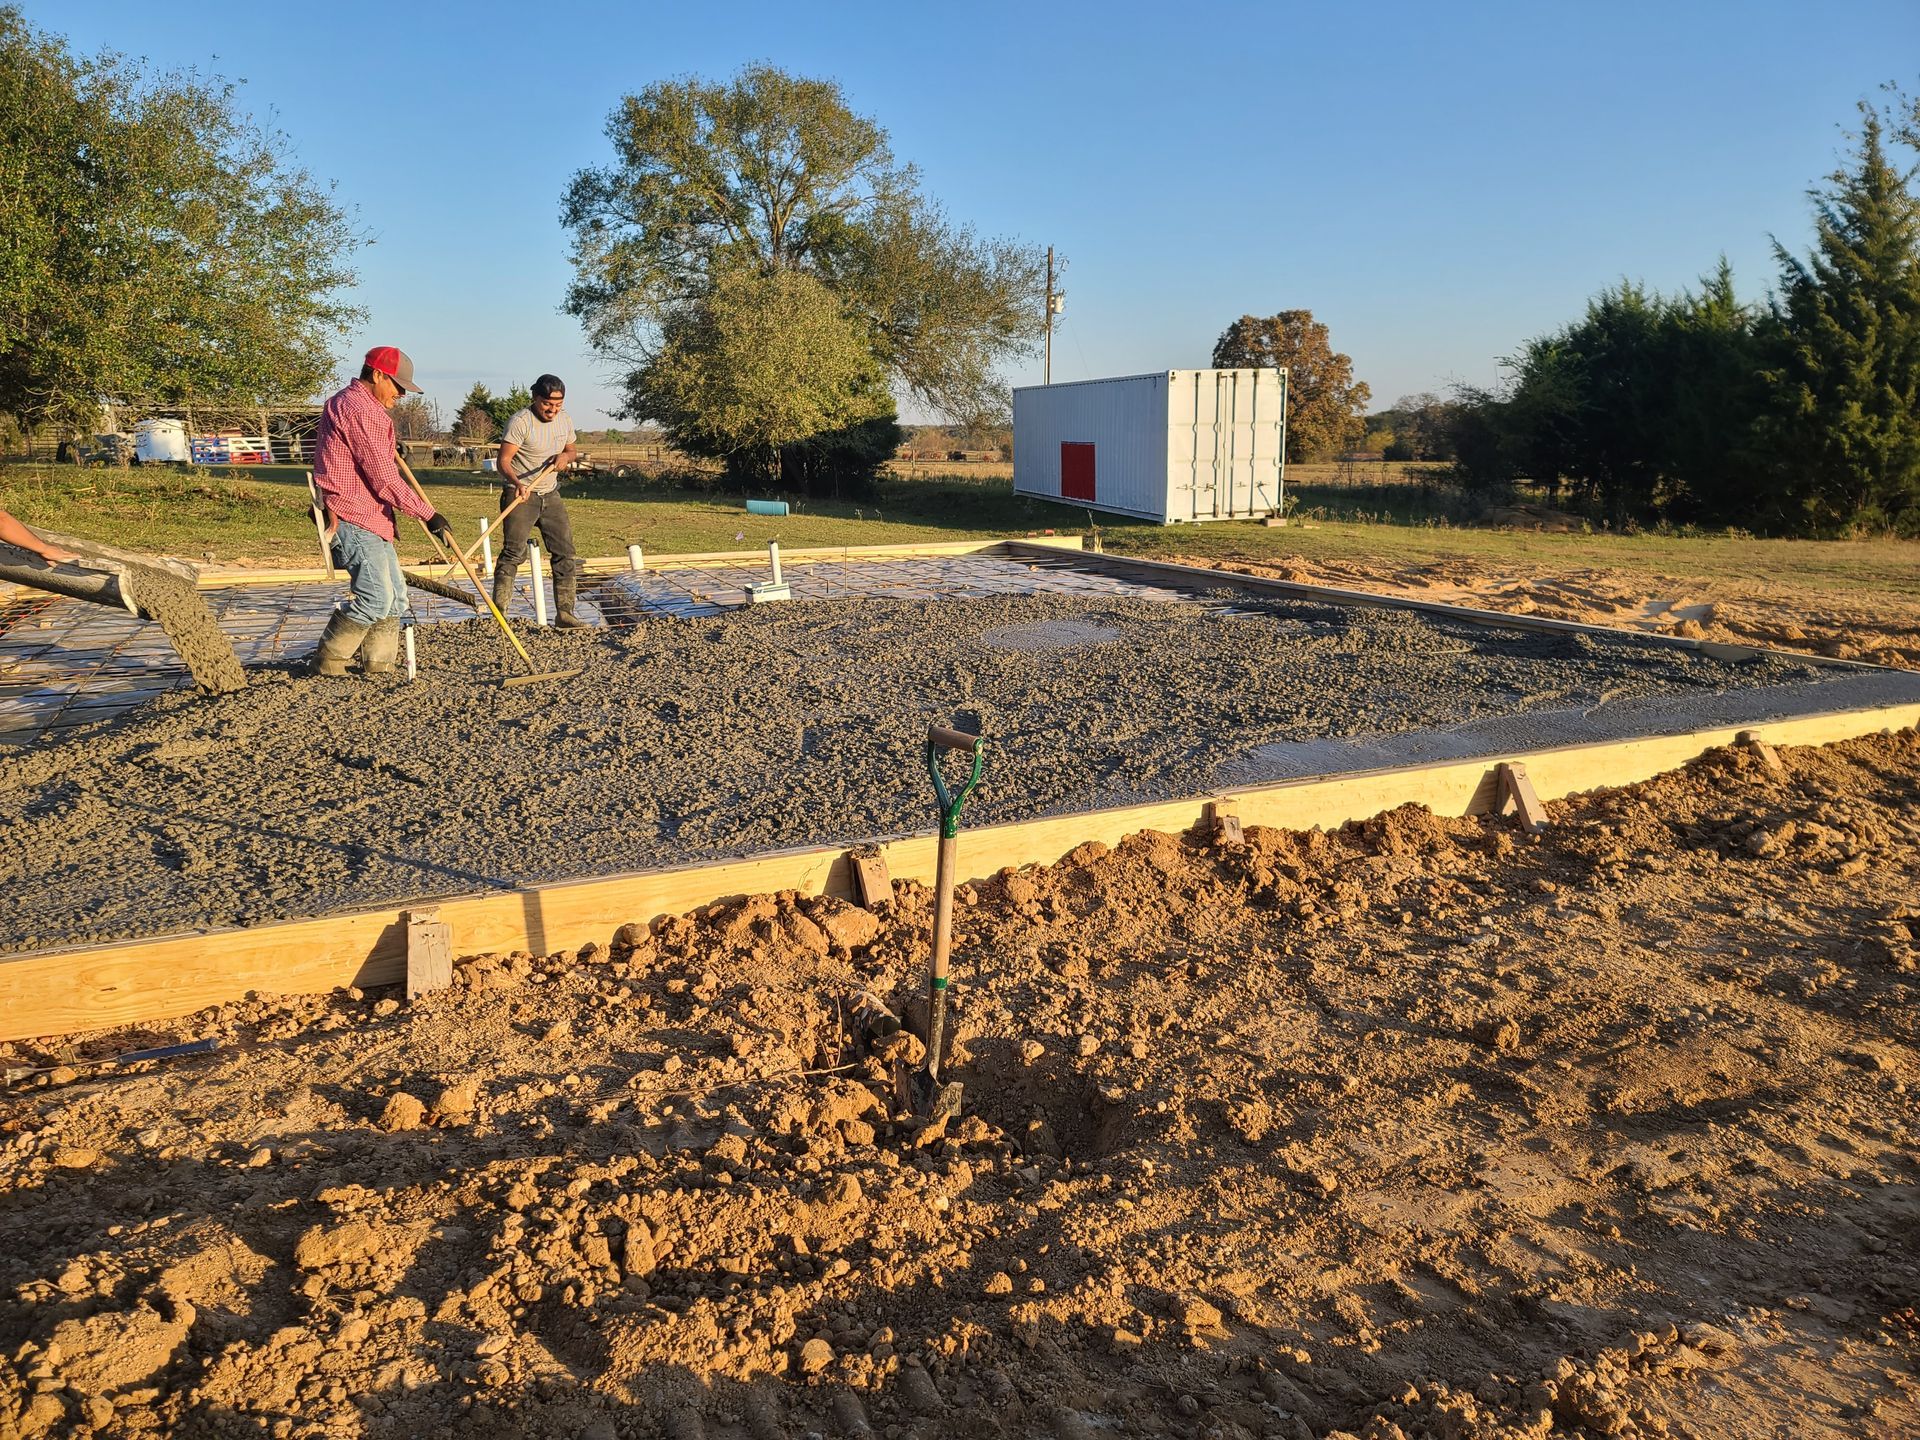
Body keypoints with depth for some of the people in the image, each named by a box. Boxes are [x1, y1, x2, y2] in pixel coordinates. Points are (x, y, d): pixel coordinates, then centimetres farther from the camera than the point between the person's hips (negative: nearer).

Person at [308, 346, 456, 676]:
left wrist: (388, 448, 27)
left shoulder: (351, 403, 20)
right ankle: (327, 661, 0)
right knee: (376, 597, -13)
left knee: (394, 596, 10)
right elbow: (384, 479, -20)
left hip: (370, 518, 11)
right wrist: (428, 514, -20)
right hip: (352, 518, -11)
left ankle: (378, 666, 15)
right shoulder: (358, 408, -15)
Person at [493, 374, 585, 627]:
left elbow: (574, 450, 20)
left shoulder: (564, 420, 6)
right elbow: (503, 460, -19)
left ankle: (564, 613, 9)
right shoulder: (520, 421, -15)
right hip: (520, 495, -6)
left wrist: (566, 456, -5)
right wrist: (516, 483, -39)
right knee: (512, 554, -11)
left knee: (566, 554, 3)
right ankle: (498, 615, -8)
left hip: (550, 495, 7)